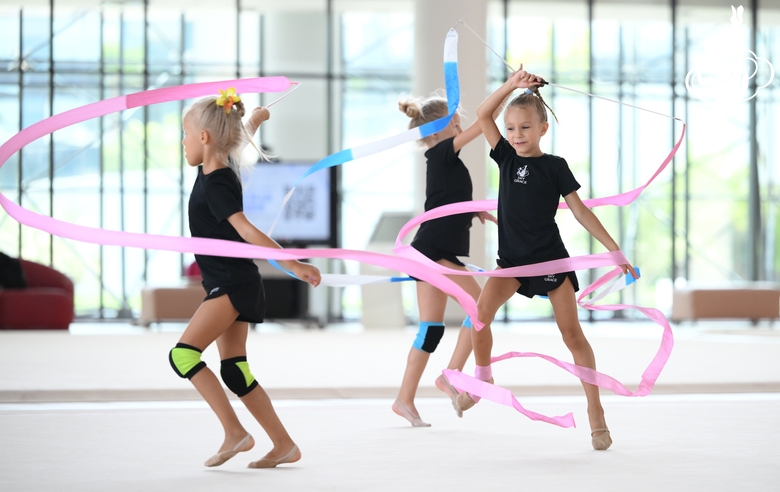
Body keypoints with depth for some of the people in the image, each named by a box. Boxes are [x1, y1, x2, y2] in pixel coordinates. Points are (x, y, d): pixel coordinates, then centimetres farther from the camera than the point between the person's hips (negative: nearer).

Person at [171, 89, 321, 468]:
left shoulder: (216, 185, -19)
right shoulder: (215, 169, 8)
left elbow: (247, 231, -28)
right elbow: (240, 139, 30)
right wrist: (254, 120, 48)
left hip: (233, 284, -10)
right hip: (230, 284, 10)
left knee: (183, 354, -18)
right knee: (234, 370, 6)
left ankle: (235, 432, -18)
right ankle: (283, 444, 7)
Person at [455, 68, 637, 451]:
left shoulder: (555, 166, -3)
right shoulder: (507, 158, 7)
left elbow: (580, 211, -2)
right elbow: (483, 115, 2)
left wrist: (614, 248, -6)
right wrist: (512, 85, -8)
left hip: (550, 259, -3)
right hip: (512, 259, 3)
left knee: (571, 333, -3)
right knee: (482, 310, -22)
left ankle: (596, 412, 3)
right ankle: (482, 378, 1)